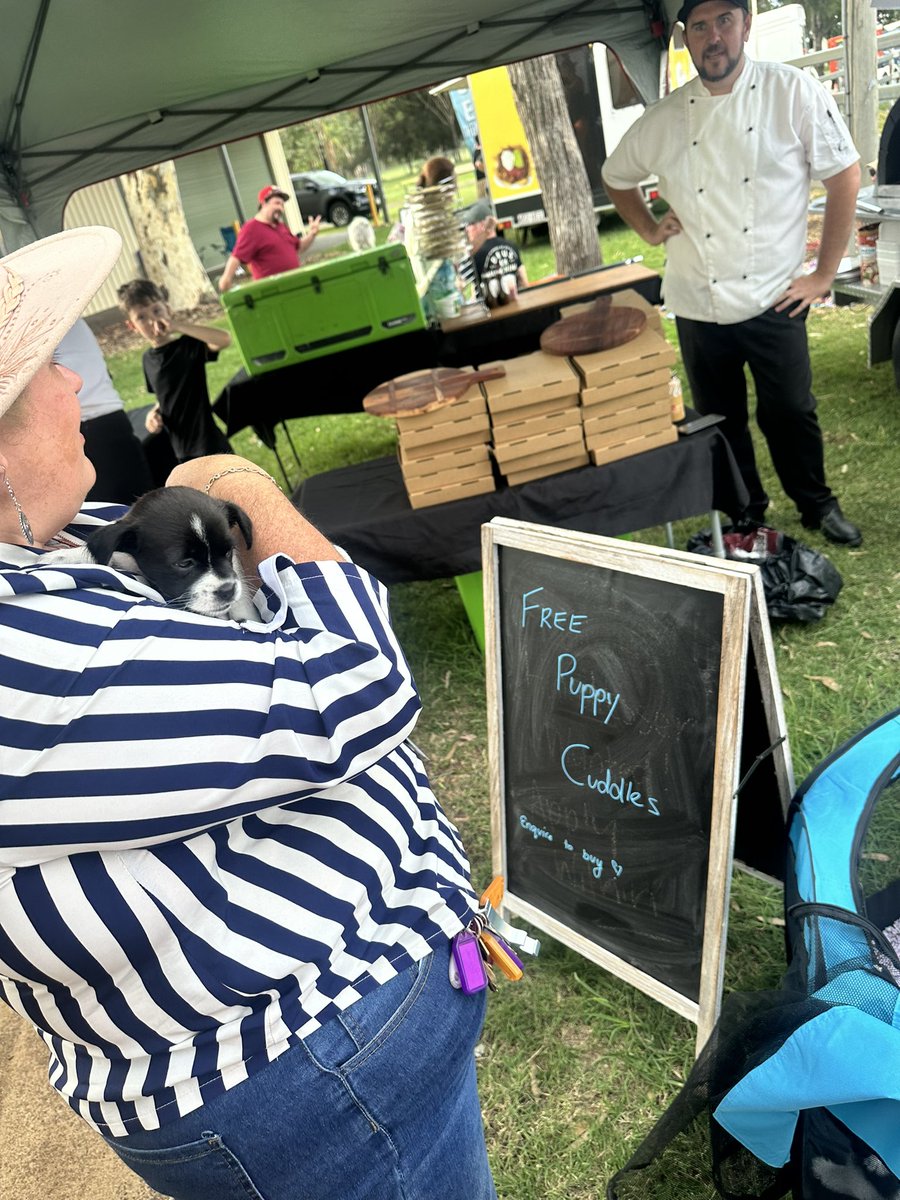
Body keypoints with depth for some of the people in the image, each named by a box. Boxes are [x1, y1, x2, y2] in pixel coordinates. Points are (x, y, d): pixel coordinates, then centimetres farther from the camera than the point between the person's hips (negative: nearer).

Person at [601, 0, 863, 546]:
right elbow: (616, 177, 19)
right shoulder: (665, 119, 2)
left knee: (791, 413, 6)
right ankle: (747, 516, 34)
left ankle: (818, 506, 31)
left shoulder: (793, 91, -7)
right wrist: (650, 229, 5)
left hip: (774, 301, -2)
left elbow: (845, 177, -4)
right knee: (721, 420, 14)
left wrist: (823, 275, -7)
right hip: (698, 307, 3)